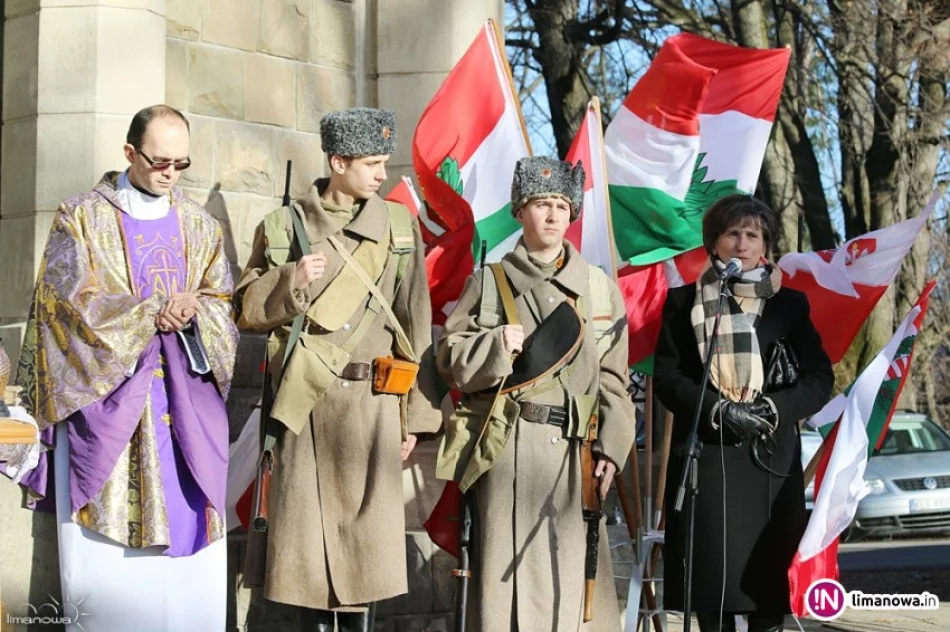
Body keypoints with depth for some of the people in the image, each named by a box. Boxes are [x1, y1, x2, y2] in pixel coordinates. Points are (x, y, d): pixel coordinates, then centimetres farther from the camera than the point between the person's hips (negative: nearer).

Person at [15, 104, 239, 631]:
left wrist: (193, 310, -12)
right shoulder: (81, 218, 3)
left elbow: (223, 305, 10)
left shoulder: (199, 225, 14)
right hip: (105, 398, -3)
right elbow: (75, 301, -7)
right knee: (105, 545, -6)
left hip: (186, 405, 3)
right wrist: (153, 312, -14)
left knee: (188, 532, -3)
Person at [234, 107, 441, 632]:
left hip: (373, 400, 0)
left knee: (366, 525, 0)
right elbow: (248, 312, 7)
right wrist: (292, 282, -13)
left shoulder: (400, 225, 8)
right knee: (309, 526, 0)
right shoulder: (282, 226, 6)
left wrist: (414, 415, 2)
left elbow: (415, 324, 6)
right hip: (304, 401, 0)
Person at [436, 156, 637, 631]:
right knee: (506, 567, -3)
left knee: (574, 568, -1)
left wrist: (610, 448, 0)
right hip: (506, 449, -2)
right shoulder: (489, 283, 7)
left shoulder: (600, 288, 11)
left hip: (574, 450, 2)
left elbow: (612, 380, 10)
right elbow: (452, 359, 5)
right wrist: (497, 345, -13)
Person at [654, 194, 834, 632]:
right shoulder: (684, 302, 9)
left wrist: (773, 409, -12)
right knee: (711, 571, -5)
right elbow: (666, 377, 2)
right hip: (704, 456, 0)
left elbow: (820, 378, 5)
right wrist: (718, 410, -13)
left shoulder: (790, 303, 10)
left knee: (768, 574, -3)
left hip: (770, 457, 1)